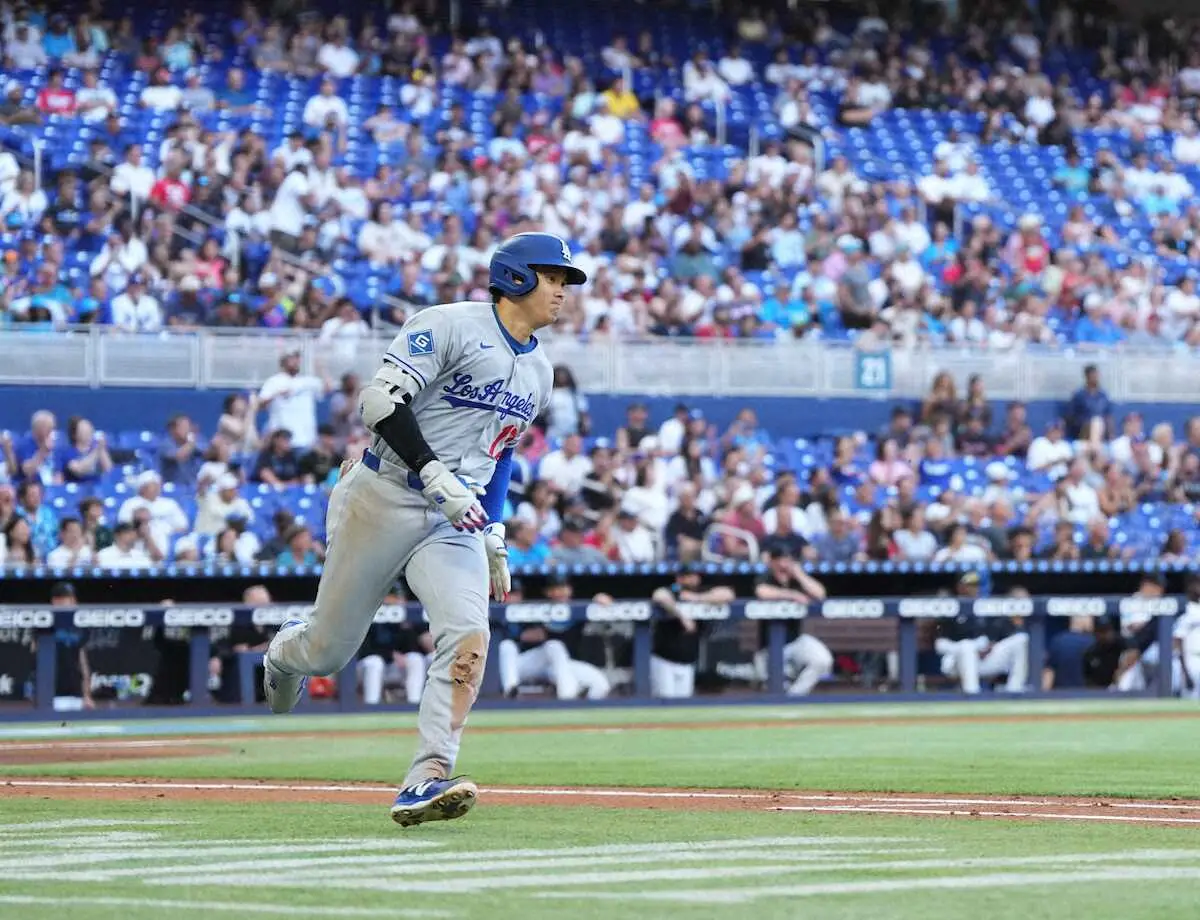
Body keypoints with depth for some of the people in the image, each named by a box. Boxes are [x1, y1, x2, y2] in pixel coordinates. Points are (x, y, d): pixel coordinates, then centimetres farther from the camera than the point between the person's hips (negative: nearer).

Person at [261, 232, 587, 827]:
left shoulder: (538, 370, 15)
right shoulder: (448, 326, -10)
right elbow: (381, 399, -20)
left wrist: (493, 535, 18)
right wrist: (436, 475, -27)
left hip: (455, 522, 5)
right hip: (383, 503, -5)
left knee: (468, 640, -21)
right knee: (329, 650, 6)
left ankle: (425, 783, -26)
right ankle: (287, 651, 44)